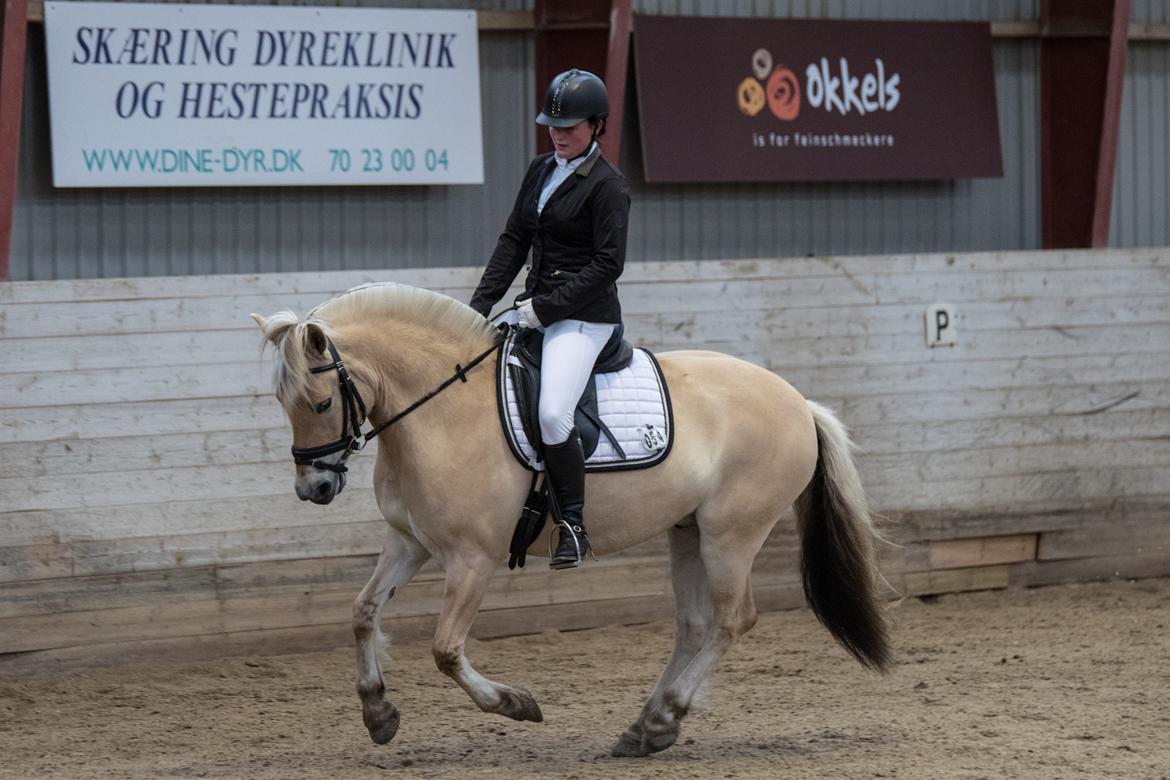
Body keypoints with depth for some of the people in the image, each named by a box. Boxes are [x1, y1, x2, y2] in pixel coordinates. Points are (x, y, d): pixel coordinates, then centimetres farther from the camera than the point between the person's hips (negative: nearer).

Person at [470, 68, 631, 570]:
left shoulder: (607, 186, -10)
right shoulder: (540, 172, 13)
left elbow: (608, 264, -15)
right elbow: (514, 241, 15)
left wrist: (546, 307, -18)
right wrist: (481, 304, 5)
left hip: (584, 316, -9)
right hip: (538, 309, 9)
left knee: (552, 412, -25)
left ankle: (573, 527, -14)